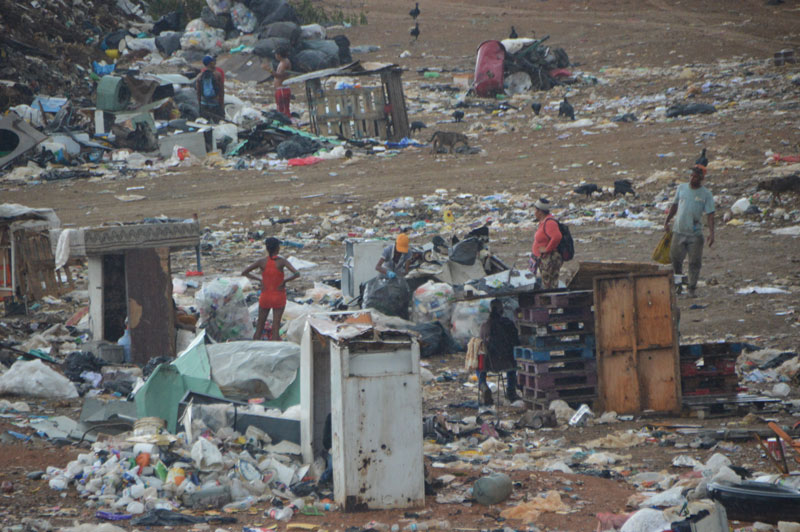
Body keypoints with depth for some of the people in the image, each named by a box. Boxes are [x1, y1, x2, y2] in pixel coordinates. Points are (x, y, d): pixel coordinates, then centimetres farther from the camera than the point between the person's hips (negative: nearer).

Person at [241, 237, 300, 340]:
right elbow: (296, 274, -22)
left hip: (265, 297, 2)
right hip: (279, 296, -2)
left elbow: (244, 273, -3)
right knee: (276, 328, 3)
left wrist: (259, 279, 3)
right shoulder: (282, 261, -12)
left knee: (259, 326, 13)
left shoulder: (261, 262, -6)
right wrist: (285, 281, -9)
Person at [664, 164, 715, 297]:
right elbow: (674, 205, 18)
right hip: (679, 231, 3)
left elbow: (710, 214, -8)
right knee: (675, 258, 5)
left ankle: (692, 288, 10)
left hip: (695, 234, -3)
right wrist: (667, 221, 19)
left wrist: (711, 233, -17)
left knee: (695, 262, -1)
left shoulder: (706, 194, -4)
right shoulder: (681, 188, 6)